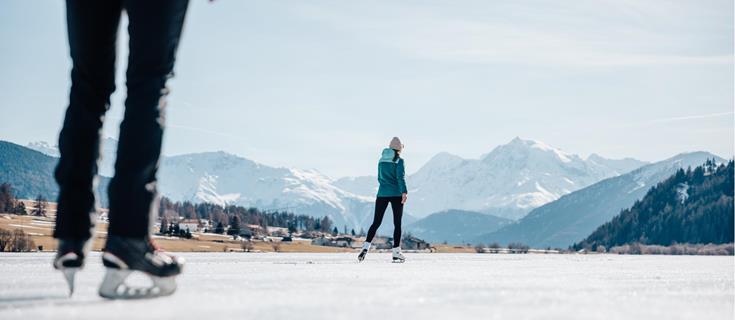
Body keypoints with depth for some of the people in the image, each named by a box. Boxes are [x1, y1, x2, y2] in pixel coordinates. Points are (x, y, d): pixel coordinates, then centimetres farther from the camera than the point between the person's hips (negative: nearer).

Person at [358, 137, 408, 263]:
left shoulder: (381, 160, 12)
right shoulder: (399, 161, -4)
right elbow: (401, 177, -18)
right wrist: (404, 192, -25)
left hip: (382, 194, 4)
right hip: (396, 195, -4)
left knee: (376, 223, 4)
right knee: (397, 224, 3)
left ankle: (366, 247, -14)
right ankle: (396, 253, 2)